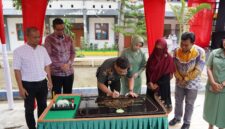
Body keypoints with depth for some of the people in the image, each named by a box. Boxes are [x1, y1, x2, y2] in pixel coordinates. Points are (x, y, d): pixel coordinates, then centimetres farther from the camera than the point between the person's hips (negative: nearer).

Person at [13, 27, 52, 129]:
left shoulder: (42, 49, 2)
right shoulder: (19, 51, -11)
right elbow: (17, 70, -10)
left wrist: (49, 80, 7)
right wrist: (21, 88, -11)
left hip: (42, 83, 4)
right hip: (28, 84, -4)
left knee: (43, 106, 17)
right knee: (29, 109, 11)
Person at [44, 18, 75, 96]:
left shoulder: (68, 38, 7)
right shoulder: (49, 39, -6)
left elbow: (72, 53, 7)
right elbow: (48, 56, -10)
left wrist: (68, 64, -10)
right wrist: (61, 65, -15)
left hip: (69, 72, 4)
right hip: (56, 73, -3)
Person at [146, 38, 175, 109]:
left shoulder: (168, 59, -9)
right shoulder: (152, 56, 1)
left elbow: (167, 75, -10)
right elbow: (147, 70, 0)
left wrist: (157, 84, -13)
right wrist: (149, 82, -12)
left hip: (163, 87, -3)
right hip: (151, 85, 3)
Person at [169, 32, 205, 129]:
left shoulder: (200, 52, -20)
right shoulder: (177, 51, -10)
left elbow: (198, 70, -19)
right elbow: (174, 66, -3)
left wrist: (186, 79, -15)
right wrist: (180, 78, -11)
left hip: (192, 83, -3)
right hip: (179, 82, 3)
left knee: (189, 104, 12)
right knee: (178, 101, 18)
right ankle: (177, 117, 40)